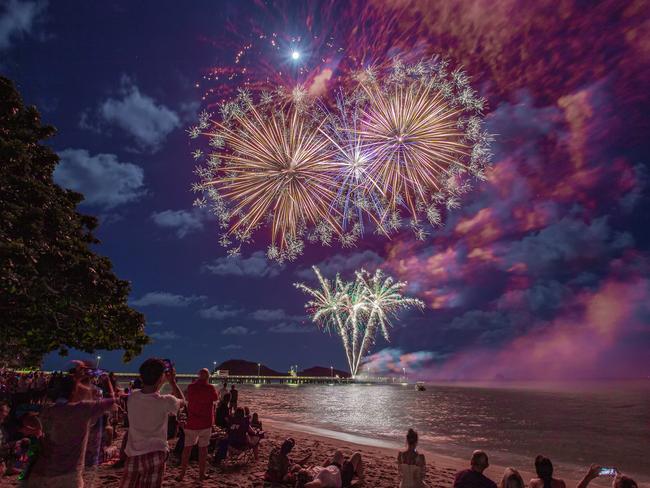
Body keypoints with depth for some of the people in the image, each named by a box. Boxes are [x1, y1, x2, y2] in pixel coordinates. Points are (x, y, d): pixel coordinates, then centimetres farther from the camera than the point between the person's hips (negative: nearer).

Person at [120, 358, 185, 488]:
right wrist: (172, 381, 10)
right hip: (155, 455, -4)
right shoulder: (165, 401, -17)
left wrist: (161, 381, 18)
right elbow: (182, 401, 5)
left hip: (133, 454, 4)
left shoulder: (132, 396, -5)